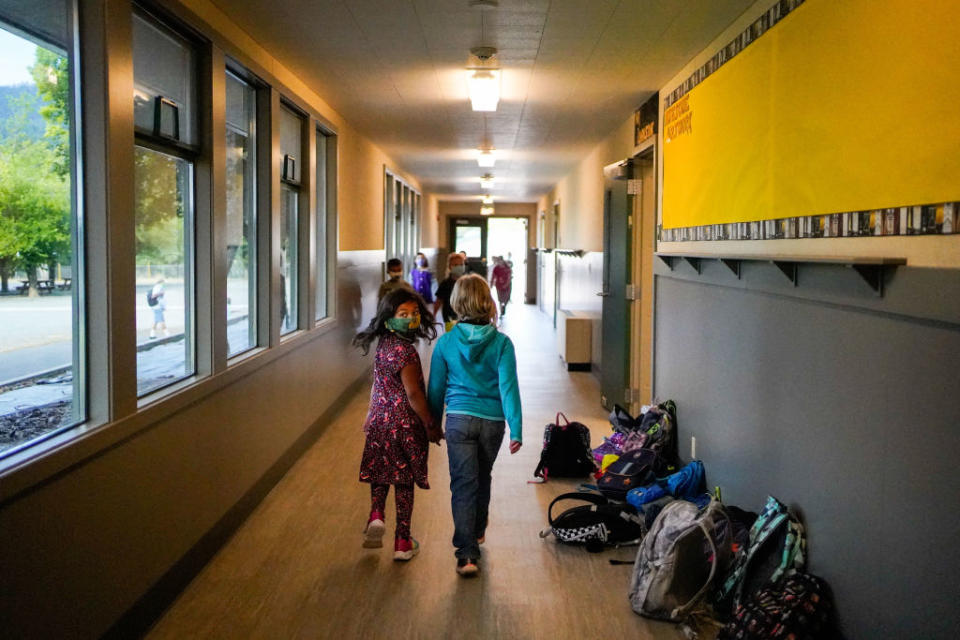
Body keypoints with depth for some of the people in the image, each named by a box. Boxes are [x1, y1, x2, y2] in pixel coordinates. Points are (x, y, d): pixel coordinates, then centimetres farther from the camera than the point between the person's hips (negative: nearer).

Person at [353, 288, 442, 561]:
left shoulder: (383, 345, 5)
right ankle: (403, 542, 15)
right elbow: (413, 393, -21)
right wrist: (431, 426, -12)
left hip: (380, 420, 6)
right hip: (405, 424, -6)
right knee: (404, 481, 6)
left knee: (380, 473, 19)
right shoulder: (405, 350, -20)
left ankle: (376, 515, -5)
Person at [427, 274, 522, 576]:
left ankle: (467, 553, -10)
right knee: (482, 478, 23)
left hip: (459, 419, -1)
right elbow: (508, 386, -11)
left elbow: (436, 388, 4)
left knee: (463, 484, 0)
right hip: (492, 421, 1)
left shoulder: (446, 343, -4)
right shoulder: (501, 342, -7)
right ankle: (477, 531, 44)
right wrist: (516, 428, -9)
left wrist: (433, 424, 18)